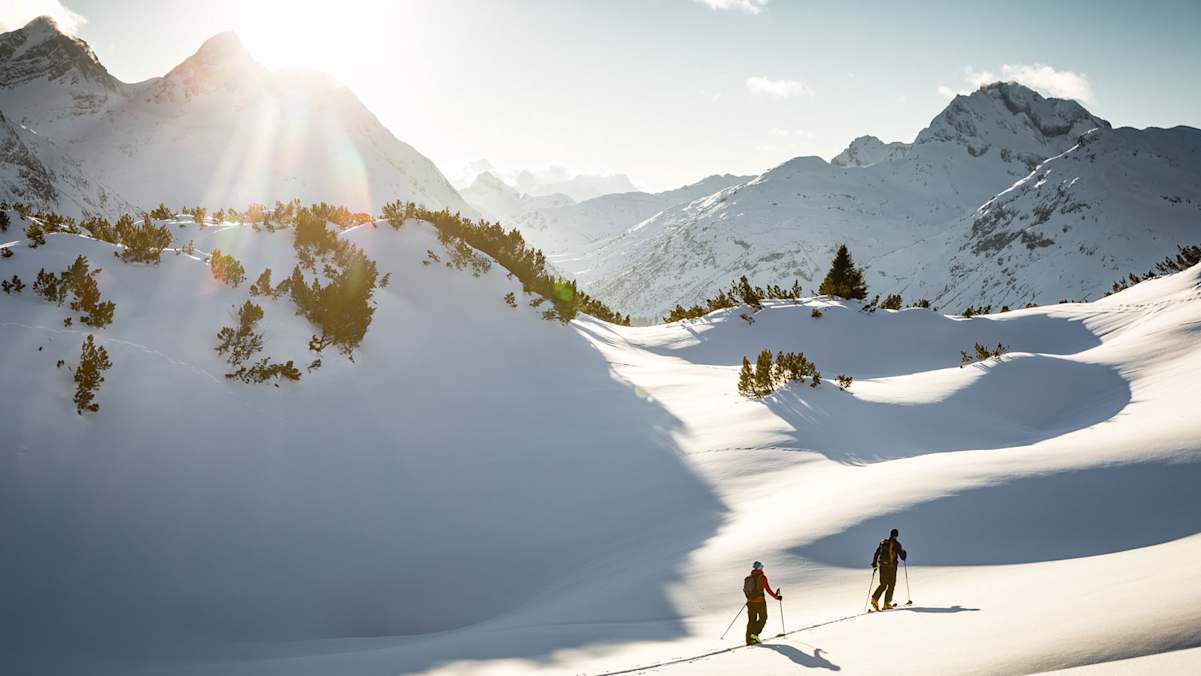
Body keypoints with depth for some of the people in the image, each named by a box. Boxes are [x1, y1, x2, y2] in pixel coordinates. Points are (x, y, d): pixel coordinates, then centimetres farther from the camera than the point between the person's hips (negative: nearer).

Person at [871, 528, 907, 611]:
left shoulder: (882, 542, 8)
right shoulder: (896, 544, -7)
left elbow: (876, 553, 8)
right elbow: (902, 556, -4)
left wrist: (874, 563, 13)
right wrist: (904, 553, 18)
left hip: (882, 566, 5)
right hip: (891, 567, -5)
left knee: (883, 584, 14)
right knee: (891, 585, 8)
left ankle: (875, 598, -6)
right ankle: (887, 603, 6)